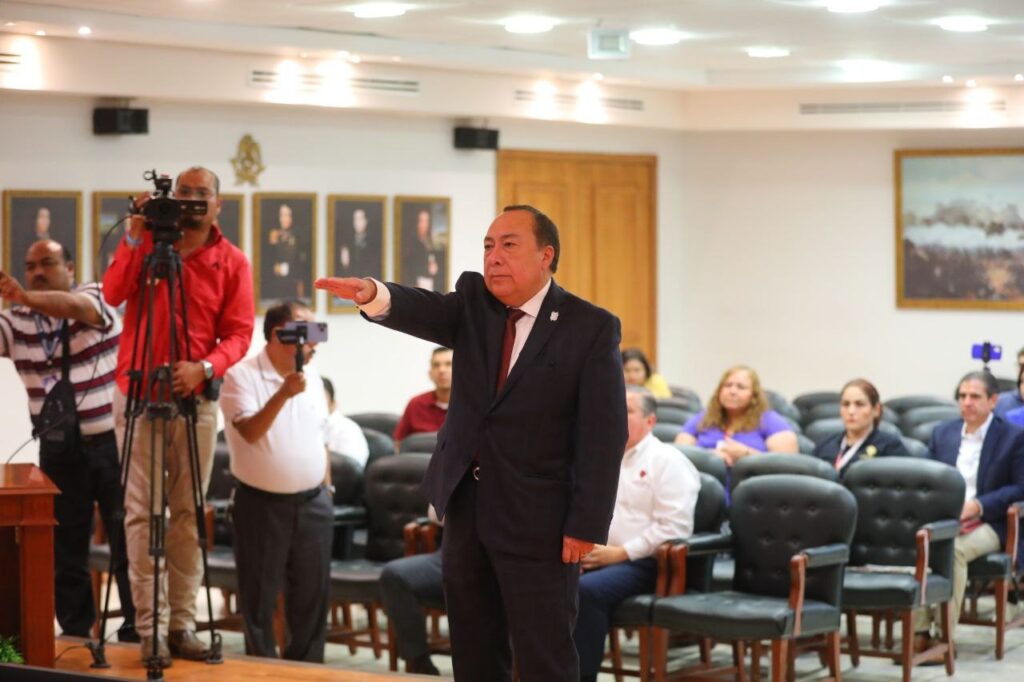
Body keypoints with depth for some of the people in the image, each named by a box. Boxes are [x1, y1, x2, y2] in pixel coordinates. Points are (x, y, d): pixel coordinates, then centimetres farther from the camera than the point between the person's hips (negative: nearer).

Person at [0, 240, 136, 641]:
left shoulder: (95, 298, -6)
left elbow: (75, 307, -29)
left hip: (110, 439, -4)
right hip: (58, 448, 4)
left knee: (127, 542, 1)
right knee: (65, 548, 7)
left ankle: (136, 633, 8)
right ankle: (75, 636, 16)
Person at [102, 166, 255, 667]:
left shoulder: (233, 262, 2)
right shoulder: (147, 242, 3)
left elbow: (239, 333, -3)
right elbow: (113, 294, -11)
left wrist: (205, 367, -20)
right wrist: (134, 238, -17)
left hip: (196, 398, 0)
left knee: (189, 512, 1)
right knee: (141, 511, -5)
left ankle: (182, 623, 6)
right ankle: (150, 627, -4)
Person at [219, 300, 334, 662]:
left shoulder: (313, 378, 10)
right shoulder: (241, 376, -10)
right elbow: (250, 432, -23)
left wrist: (326, 489, 14)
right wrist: (283, 394, -33)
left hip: (313, 504, 5)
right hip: (262, 504, -5)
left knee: (312, 595, 9)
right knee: (259, 598, 3)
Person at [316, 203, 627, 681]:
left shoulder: (591, 327, -9)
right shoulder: (473, 302, 4)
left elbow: (603, 433, -12)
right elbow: (424, 311, -17)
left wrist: (587, 525, -16)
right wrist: (374, 295, -40)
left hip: (538, 516, -5)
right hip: (465, 504, 5)